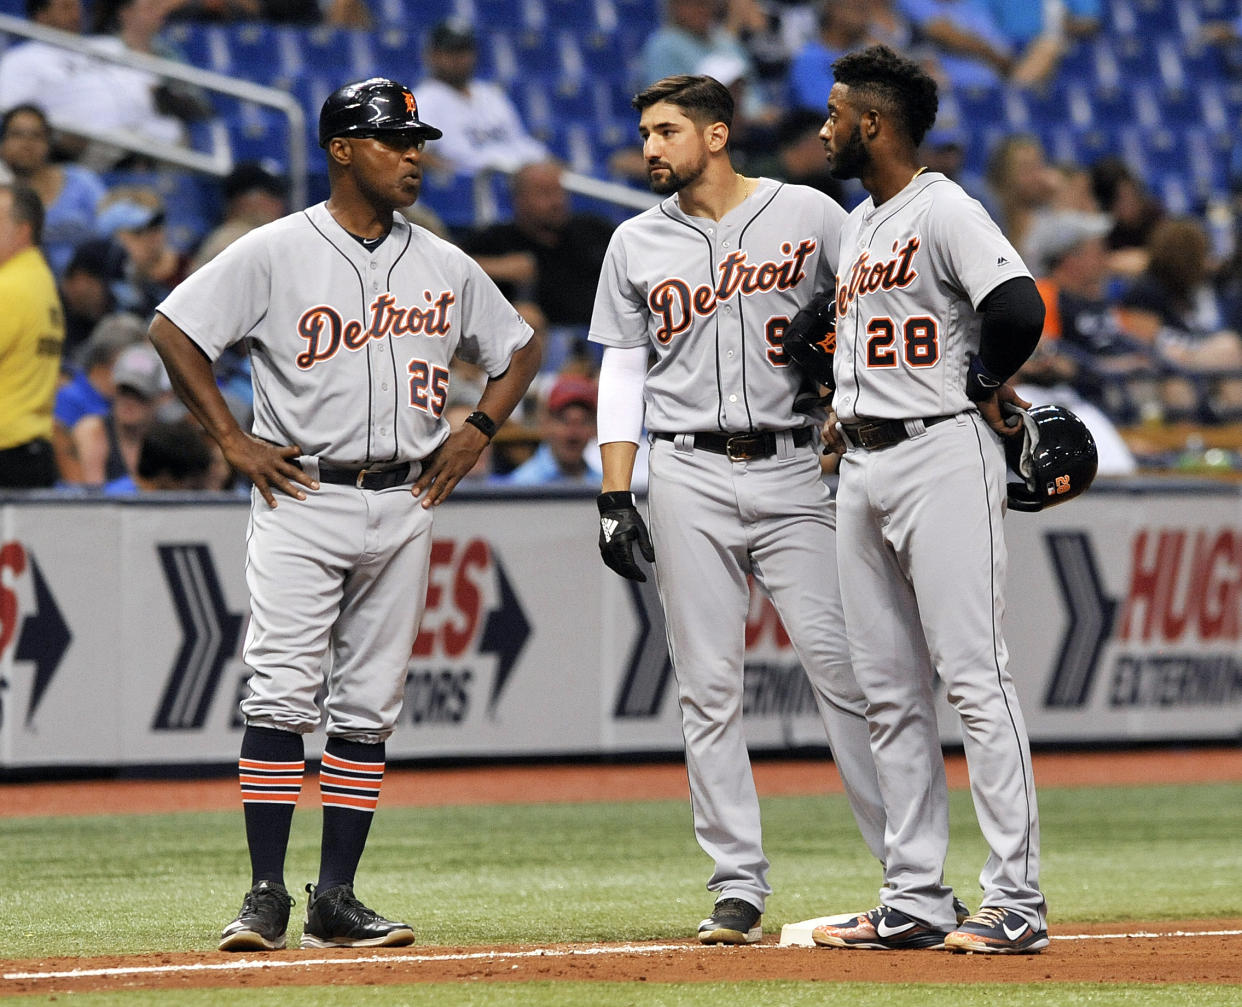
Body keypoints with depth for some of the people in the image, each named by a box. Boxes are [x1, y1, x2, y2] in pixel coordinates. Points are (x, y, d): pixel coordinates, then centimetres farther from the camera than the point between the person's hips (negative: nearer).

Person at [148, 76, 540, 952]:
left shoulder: (445, 267, 9)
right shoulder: (274, 254, -4)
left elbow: (519, 350, 21)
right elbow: (174, 331, -3)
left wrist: (477, 432, 7)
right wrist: (232, 439, -7)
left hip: (404, 507, 4)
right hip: (302, 497, -4)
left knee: (369, 708, 3)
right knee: (281, 695, -11)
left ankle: (337, 900, 7)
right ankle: (266, 896, -7)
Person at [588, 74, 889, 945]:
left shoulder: (809, 216, 3)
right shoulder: (637, 244, 11)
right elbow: (622, 375, 12)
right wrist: (615, 500, 4)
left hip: (793, 471, -2)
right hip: (689, 478, 2)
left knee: (842, 667, -8)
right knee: (709, 688, 0)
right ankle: (739, 887, 3)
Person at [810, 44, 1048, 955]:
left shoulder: (944, 211, -11)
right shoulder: (856, 226, 18)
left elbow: (1018, 307, -25)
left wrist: (984, 391, -12)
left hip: (942, 456, -10)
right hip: (864, 467, 10)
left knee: (973, 676, -11)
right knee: (890, 692, 8)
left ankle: (1017, 902, -12)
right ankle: (915, 902, 12)